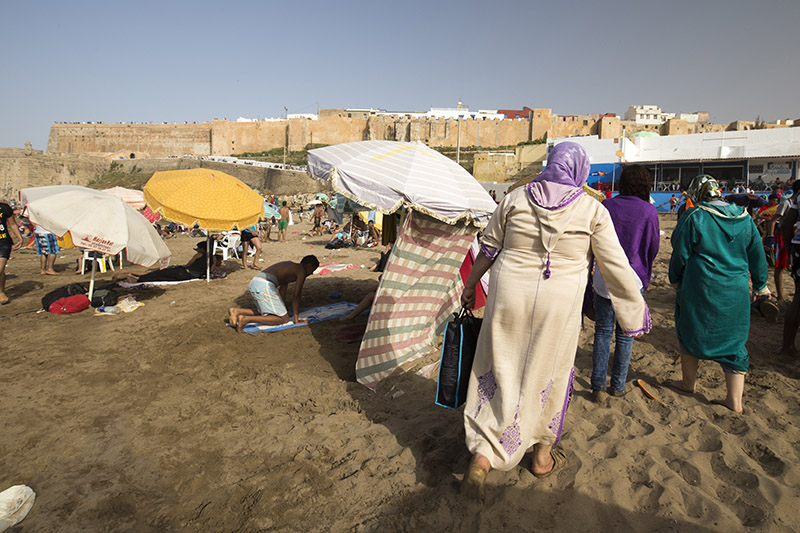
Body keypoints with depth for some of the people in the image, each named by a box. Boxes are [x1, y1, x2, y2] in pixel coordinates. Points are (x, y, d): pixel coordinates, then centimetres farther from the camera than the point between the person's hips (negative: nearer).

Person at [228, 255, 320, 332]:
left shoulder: (290, 266, 31)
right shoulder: (301, 271, 4)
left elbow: (282, 289, 37)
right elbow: (296, 296, -1)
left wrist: (283, 309, 45)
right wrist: (296, 320, 3)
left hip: (254, 283, 10)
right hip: (265, 286, -10)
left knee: (266, 313, 26)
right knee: (283, 319, -4)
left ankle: (236, 311, 9)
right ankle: (246, 319, -18)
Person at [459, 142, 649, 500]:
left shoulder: (515, 199, 1)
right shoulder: (592, 210, -3)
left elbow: (488, 249, 8)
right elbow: (616, 268, -1)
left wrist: (470, 285, 21)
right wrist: (635, 313, 10)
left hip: (509, 296, 1)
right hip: (559, 304, 0)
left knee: (500, 370, 11)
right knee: (549, 374, 16)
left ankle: (482, 456, 4)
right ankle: (542, 456, 35)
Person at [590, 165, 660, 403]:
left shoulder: (606, 206, -1)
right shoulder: (649, 211, -5)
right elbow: (653, 248, 3)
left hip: (604, 276, 1)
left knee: (602, 332, 10)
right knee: (625, 334, 11)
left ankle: (597, 385, 8)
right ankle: (617, 386, 20)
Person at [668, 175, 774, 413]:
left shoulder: (694, 217, -11)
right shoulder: (744, 218, 4)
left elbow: (680, 255, -7)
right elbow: (757, 257, 11)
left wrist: (675, 280, 9)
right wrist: (762, 290, 21)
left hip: (700, 288, -4)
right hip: (736, 293, 4)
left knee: (691, 333, 15)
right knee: (734, 341, 11)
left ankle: (689, 382, 30)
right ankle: (734, 400, 13)